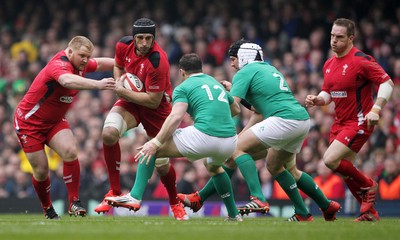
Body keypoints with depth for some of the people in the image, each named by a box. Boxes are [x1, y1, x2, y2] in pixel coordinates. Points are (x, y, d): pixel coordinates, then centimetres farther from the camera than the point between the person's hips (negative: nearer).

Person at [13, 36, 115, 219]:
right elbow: (67, 80, -56)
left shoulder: (80, 65, -5)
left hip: (54, 121, 6)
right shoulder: (59, 65, -31)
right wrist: (98, 85, -65)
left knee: (70, 152, -20)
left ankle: (74, 203, -15)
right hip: (29, 121, -6)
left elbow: (100, 63, 18)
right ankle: (47, 209, 21)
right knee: (41, 170, -3)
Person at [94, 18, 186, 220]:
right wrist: (119, 83, -9)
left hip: (156, 108, -4)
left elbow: (154, 101, -26)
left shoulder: (158, 61, -30)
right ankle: (115, 192, -15)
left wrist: (123, 92, -23)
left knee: (162, 164, 3)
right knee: (109, 133, -27)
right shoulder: (123, 45, -12)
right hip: (130, 100, 4)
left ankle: (175, 203, 35)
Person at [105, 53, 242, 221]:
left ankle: (134, 196, -5)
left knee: (151, 149, 7)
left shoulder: (183, 88, 6)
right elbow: (236, 109, 41)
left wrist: (156, 143, -10)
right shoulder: (217, 84, 26)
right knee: (213, 166, 41)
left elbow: (176, 117, -11)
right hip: (230, 140, 6)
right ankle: (233, 214, 39)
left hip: (205, 136, -6)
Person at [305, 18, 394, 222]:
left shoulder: (361, 60, -15)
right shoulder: (329, 64, 9)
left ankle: (368, 186, 1)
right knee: (344, 171, 6)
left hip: (359, 122, -8)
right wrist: (317, 100, -3)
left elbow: (387, 82, -16)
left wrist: (376, 109, -27)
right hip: (340, 122, 8)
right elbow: (327, 93, 19)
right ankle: (369, 212, 18)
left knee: (330, 159, -20)